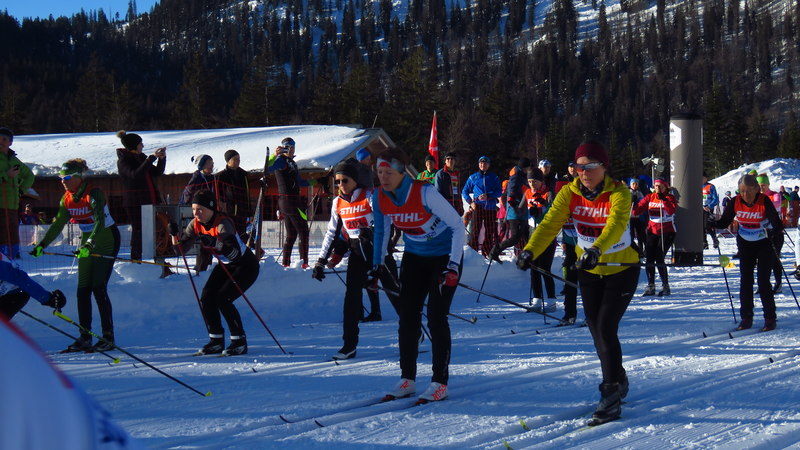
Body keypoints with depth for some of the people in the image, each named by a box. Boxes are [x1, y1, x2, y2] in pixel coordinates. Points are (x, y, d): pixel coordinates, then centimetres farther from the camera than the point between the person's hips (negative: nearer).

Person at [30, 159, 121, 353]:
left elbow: (100, 222, -34)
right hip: (87, 244, 7)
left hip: (107, 241, -7)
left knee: (99, 288, -13)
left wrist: (89, 244, -47)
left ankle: (108, 338, -8)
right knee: (83, 290, 2)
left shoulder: (94, 194, -22)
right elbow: (58, 224, 6)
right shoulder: (67, 199, 0)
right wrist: (42, 245, -2)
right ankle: (85, 337, 6)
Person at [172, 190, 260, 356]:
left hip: (246, 266, -8)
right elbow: (182, 248, -5)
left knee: (223, 299, -19)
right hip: (226, 265, 8)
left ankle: (240, 342, -7)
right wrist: (175, 235, -23)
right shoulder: (196, 224, -8)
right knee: (207, 297, -6)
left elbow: (235, 254, -41)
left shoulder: (223, 223, -30)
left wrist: (214, 242, -54)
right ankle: (216, 341, 7)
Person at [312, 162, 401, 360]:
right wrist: (321, 260, 9)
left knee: (393, 290, 0)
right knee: (352, 295, -8)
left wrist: (370, 231, -38)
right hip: (356, 252, 4)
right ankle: (349, 345, -7)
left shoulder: (369, 196, -9)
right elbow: (332, 232, 13)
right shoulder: (338, 203, 7)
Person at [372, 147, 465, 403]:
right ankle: (407, 379, 12)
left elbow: (458, 225, -24)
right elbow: (381, 231, 9)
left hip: (444, 256, -6)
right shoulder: (379, 198, -11)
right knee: (407, 315, 2)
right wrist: (377, 265, 9)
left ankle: (440, 383, -2)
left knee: (436, 317, -10)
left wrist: (453, 266, -29)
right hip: (414, 258, 6)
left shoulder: (425, 193, -28)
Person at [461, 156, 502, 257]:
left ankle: (487, 252, 10)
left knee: (490, 231, 2)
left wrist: (488, 195, -14)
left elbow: (499, 192, 2)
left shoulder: (494, 178, 11)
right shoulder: (473, 177, 12)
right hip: (478, 207, -1)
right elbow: (464, 192, 14)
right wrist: (470, 202, -2)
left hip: (491, 208, 1)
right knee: (475, 230, -11)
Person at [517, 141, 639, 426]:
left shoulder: (619, 194, -22)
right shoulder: (570, 193, -9)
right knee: (596, 330, 10)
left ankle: (611, 397, -7)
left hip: (621, 270, -5)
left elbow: (616, 225, -40)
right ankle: (617, 382, 32)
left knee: (606, 329, -14)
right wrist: (530, 251, -38)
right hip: (589, 271, 5)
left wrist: (596, 250, -59)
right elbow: (550, 224, -21)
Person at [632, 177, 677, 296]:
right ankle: (650, 286, 9)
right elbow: (637, 210, 3)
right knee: (649, 258, -1)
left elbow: (671, 210, -22)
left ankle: (665, 286, -2)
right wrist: (632, 204, -16)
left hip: (667, 232, -4)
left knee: (659, 258, -13)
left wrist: (663, 199, -29)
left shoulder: (670, 198, -2)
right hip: (652, 231, 4)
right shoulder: (650, 197, 8)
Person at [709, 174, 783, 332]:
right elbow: (724, 221, -5)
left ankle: (770, 318, 4)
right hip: (745, 244, 3)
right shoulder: (736, 202, -12)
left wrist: (775, 231, -47)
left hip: (764, 243, -3)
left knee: (763, 281, -6)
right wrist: (710, 223, -23)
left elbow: (777, 223, -26)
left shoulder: (764, 202, -22)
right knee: (745, 280, 2)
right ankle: (746, 318, 10)